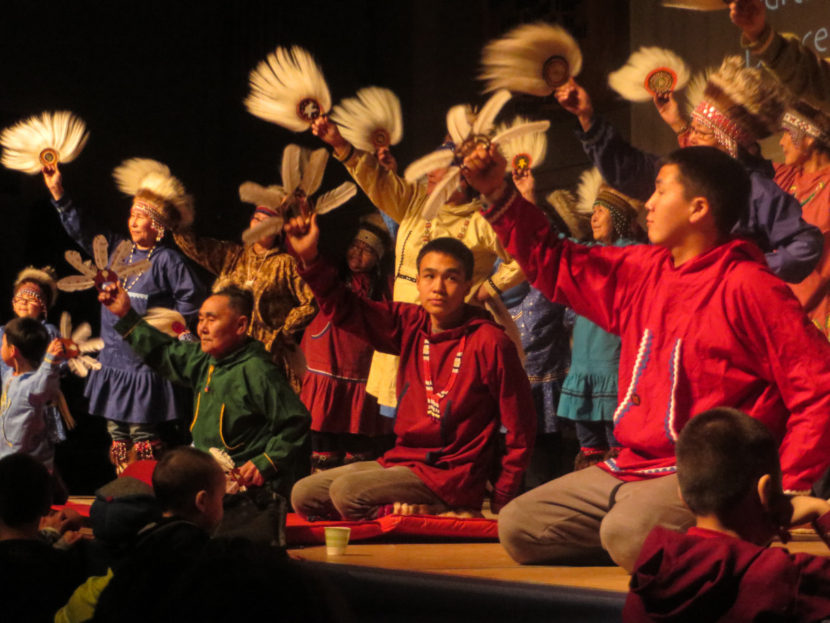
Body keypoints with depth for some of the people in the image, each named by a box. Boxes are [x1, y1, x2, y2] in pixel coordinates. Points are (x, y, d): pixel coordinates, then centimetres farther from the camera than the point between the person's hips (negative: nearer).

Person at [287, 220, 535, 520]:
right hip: (402, 459, 8)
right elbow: (345, 310, 6)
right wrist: (310, 259, -10)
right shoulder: (410, 324, 5)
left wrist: (500, 503, -10)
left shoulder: (490, 343, -14)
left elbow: (520, 428, -11)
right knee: (304, 495, 3)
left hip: (451, 476, -8)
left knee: (347, 491, -25)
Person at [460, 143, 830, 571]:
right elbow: (555, 264, 23)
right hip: (631, 468, 8)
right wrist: (498, 195, 15)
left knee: (628, 533, -36)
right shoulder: (643, 270, 11)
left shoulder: (748, 288, -11)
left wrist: (786, 490, -18)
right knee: (516, 527, 1)